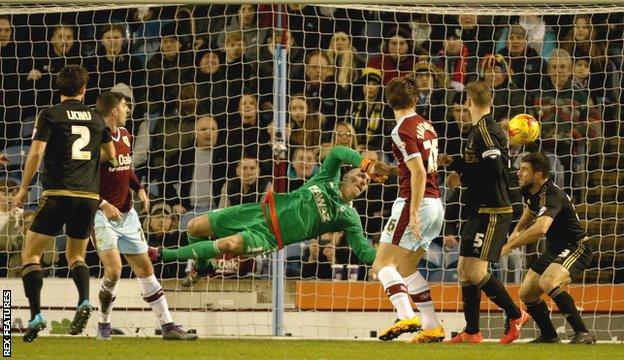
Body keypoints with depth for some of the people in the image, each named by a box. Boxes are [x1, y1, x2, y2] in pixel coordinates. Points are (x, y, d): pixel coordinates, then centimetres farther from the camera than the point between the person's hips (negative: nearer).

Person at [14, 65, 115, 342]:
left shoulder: (51, 115, 0)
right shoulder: (96, 119, 12)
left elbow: (36, 154, -8)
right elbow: (111, 155, 23)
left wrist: (24, 188, 2)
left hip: (58, 194, -4)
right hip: (89, 195, 4)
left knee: (31, 253, 5)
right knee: (75, 255, 20)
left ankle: (36, 314, -11)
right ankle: (84, 300, -8)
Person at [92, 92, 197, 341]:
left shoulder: (124, 134, 10)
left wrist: (139, 188, 7)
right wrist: (103, 205, -25)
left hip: (126, 213, 8)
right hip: (102, 215, -8)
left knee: (144, 267, 7)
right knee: (113, 270, -18)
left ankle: (167, 326, 10)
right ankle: (103, 324, 4)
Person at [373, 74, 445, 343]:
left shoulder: (403, 130, -11)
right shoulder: (426, 125, 12)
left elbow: (419, 172, -19)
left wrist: (413, 214, -21)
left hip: (415, 202, -8)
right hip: (436, 204, 8)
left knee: (383, 265, -9)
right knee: (406, 267, 17)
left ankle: (407, 317, -28)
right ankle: (432, 327, 13)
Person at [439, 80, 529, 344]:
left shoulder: (485, 129, -14)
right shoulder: (482, 129, 16)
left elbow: (493, 167, -23)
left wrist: (457, 165, -13)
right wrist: (462, 174, 13)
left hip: (493, 211, -10)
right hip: (480, 211, 10)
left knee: (475, 272, -14)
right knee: (464, 270, 9)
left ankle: (515, 315, -1)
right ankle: (471, 332, 12)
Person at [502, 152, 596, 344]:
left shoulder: (551, 195, -28)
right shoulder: (529, 191, 2)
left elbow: (541, 228, -44)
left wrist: (510, 245, -38)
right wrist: (517, 230, 16)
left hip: (576, 247, -10)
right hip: (554, 249, 10)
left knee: (548, 282, -34)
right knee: (526, 293, 7)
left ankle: (583, 333, -29)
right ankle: (549, 337, 26)